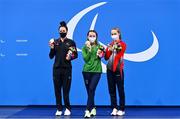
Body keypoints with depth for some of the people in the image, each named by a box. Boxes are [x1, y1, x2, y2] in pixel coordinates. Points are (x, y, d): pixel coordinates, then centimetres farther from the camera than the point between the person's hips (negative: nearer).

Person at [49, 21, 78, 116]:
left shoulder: (71, 42, 3)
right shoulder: (55, 42, 7)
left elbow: (76, 55, 3)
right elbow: (51, 56, 6)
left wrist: (71, 57, -16)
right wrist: (52, 48, -10)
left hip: (67, 69, -2)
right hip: (56, 69, 2)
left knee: (66, 90, -2)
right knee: (57, 90, 3)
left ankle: (68, 109, 9)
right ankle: (59, 109, 10)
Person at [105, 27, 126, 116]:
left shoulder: (122, 44, -1)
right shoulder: (110, 45, 14)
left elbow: (118, 56, -10)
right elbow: (106, 57, 7)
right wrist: (108, 50, -7)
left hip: (118, 69, -5)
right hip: (109, 69, 5)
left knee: (120, 90, -1)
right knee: (111, 90, 6)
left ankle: (121, 109, 4)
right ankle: (114, 108, 13)